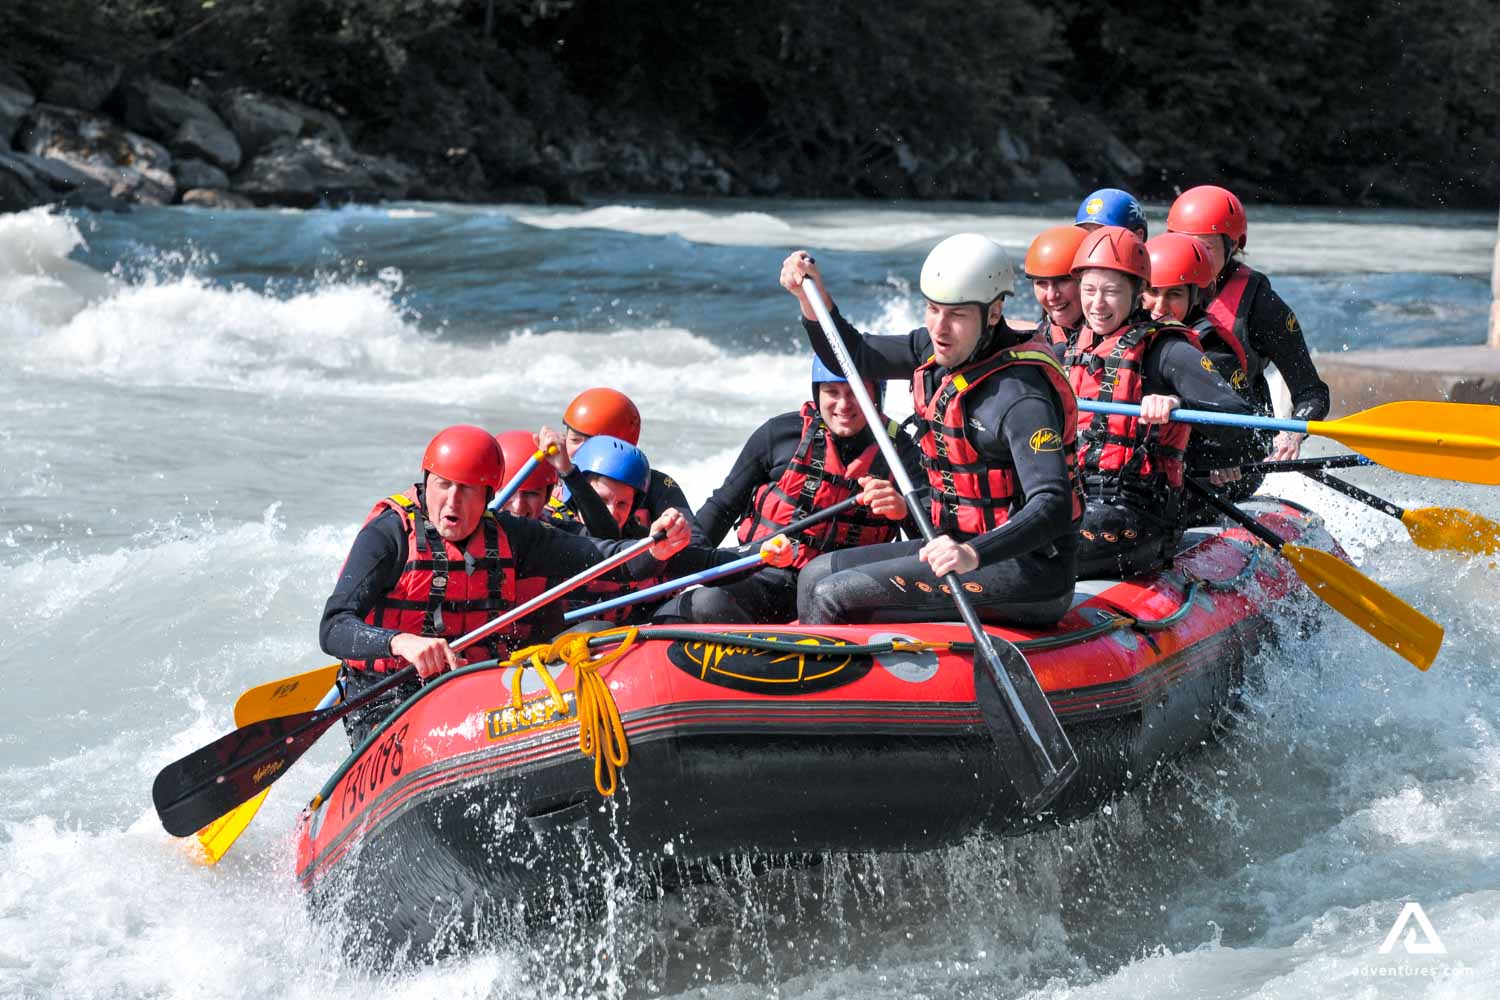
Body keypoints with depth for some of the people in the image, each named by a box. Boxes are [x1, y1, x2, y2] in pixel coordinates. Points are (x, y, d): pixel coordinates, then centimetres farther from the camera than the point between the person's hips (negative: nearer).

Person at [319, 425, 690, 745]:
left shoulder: (506, 536, 7)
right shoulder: (389, 533, -8)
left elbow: (603, 558, 3)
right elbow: (333, 629, -19)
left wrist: (657, 550, -19)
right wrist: (402, 642, -38)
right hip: (388, 705, -4)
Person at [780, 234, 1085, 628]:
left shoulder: (1020, 397, -23)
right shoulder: (939, 350, 4)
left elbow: (1052, 507, -32)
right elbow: (852, 357, 19)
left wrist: (974, 553, -46)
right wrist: (812, 296, 2)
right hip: (965, 547, 9)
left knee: (832, 597, -17)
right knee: (816, 575, 8)